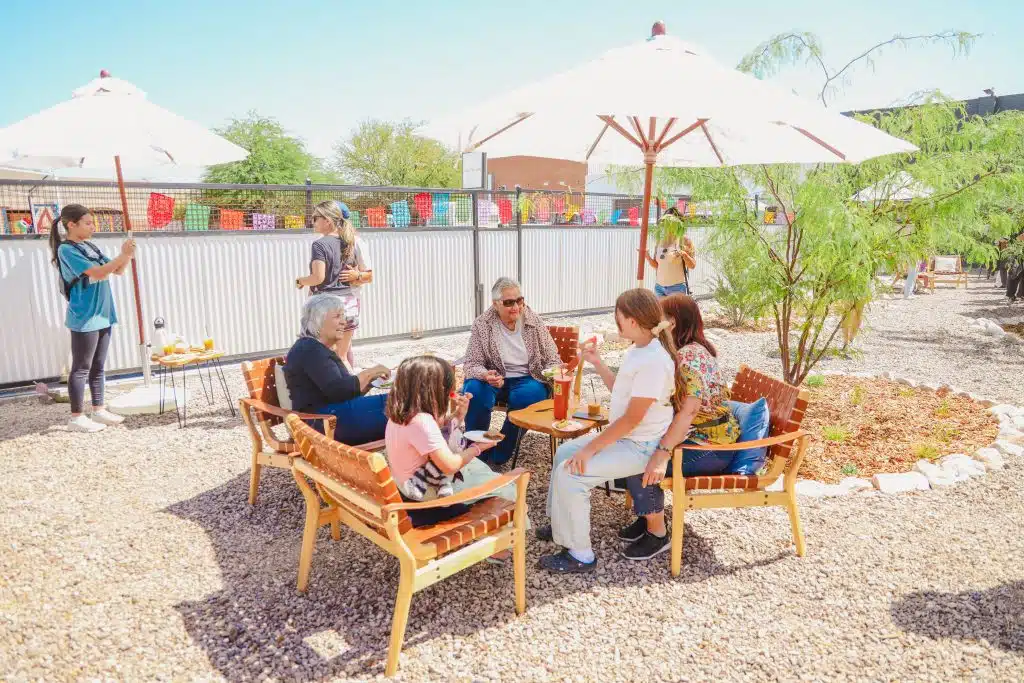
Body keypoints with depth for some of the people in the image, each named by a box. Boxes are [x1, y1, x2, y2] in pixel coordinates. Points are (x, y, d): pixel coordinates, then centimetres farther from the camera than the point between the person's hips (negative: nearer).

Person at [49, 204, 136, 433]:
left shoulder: (90, 247, 11)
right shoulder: (66, 250, -13)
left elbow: (116, 271, 12)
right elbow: (97, 273, -22)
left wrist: (127, 256, -6)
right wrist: (122, 255, -22)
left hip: (102, 316, 8)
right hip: (84, 319, -8)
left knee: (98, 366, 14)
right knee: (81, 368, -1)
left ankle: (98, 410, 23)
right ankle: (76, 417, 7)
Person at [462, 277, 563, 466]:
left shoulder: (534, 322, -1)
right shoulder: (481, 325, -5)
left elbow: (552, 360, 4)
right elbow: (471, 365, -8)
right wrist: (486, 375, -31)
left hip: (526, 379, 1)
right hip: (493, 380, 0)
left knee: (530, 394, -33)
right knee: (474, 391, -32)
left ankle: (498, 457, -14)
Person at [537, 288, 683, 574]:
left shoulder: (654, 360, -27)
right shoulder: (637, 349, 4)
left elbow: (632, 418, -26)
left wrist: (590, 448, -22)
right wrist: (597, 363, 10)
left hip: (639, 447, -11)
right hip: (623, 436, 11)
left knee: (570, 473, -19)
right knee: (565, 452, 16)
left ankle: (579, 555, -4)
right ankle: (561, 524, 32)